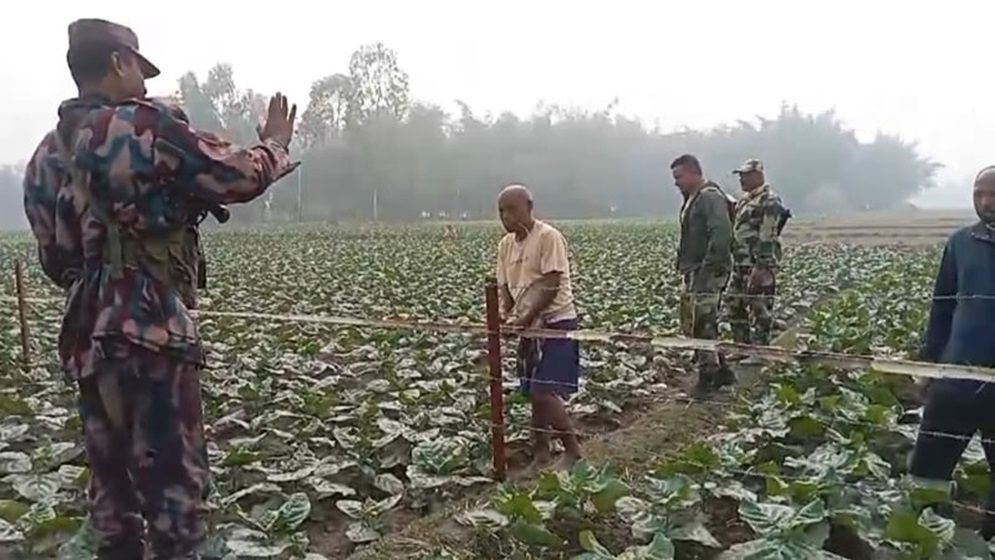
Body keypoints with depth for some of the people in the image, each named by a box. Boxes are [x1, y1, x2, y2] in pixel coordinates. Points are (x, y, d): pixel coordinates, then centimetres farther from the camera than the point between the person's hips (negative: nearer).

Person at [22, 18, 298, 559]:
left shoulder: (45, 155, 14)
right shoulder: (145, 125, -8)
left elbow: (56, 259, 16)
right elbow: (240, 177, -4)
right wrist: (276, 143, 14)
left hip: (87, 340, 8)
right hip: (150, 334, -8)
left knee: (111, 481, 17)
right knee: (173, 483, 0)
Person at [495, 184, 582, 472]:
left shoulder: (548, 236, -13)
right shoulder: (506, 244, 10)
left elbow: (551, 286, -19)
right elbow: (505, 287, 11)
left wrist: (525, 319, -22)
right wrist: (506, 316, -8)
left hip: (556, 323, -7)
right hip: (530, 327, 8)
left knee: (544, 393, -12)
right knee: (535, 394, 11)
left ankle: (574, 451, 4)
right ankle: (541, 454, 21)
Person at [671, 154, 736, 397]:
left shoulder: (711, 197, -13)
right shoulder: (693, 199, 20)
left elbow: (722, 234, -24)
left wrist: (710, 268, -25)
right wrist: (684, 266, 17)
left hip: (707, 273, -11)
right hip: (695, 273, 11)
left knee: (702, 325, -9)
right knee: (692, 325, 13)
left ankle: (708, 377, 0)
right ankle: (721, 371, 22)